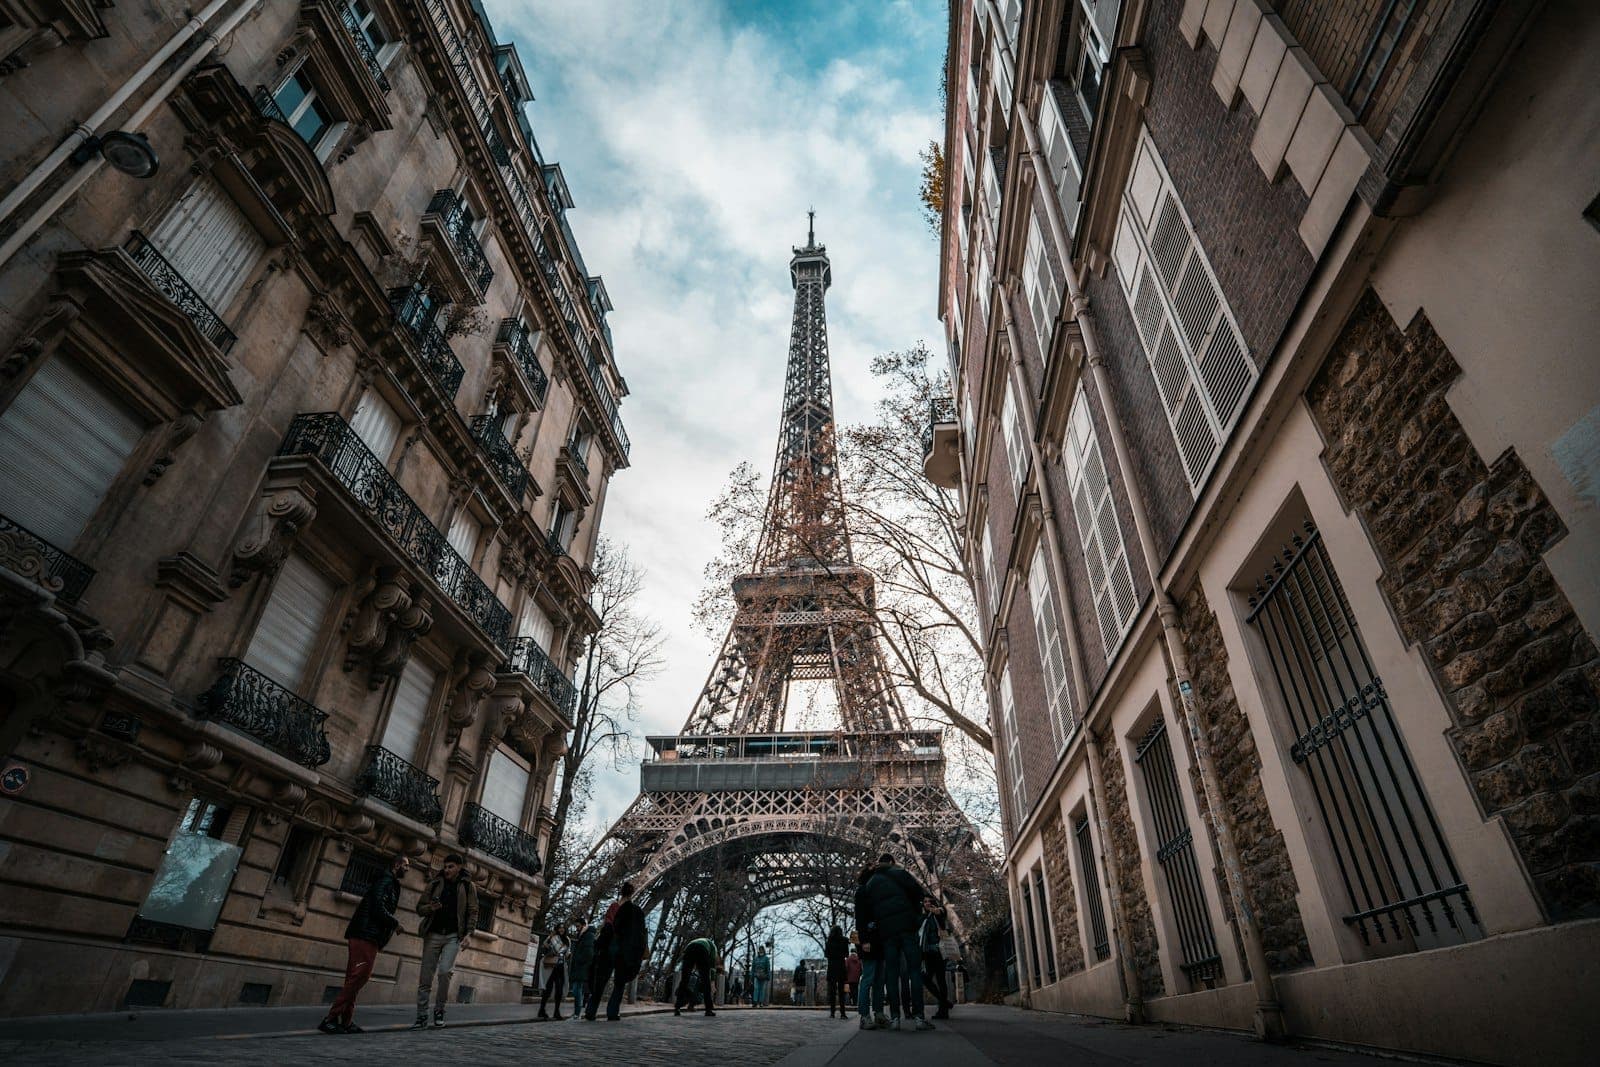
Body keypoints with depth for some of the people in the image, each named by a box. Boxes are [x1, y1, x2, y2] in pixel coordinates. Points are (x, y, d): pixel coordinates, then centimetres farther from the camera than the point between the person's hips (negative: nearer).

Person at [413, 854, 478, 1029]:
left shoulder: (468, 886, 3)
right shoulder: (434, 883, 7)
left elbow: (473, 912, 1)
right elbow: (420, 908, 10)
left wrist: (468, 934, -8)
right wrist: (430, 907, -12)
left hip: (453, 935, -2)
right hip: (433, 934, 2)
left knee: (445, 971, -16)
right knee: (425, 976, 2)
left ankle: (439, 1009, 4)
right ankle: (422, 1016, 13)